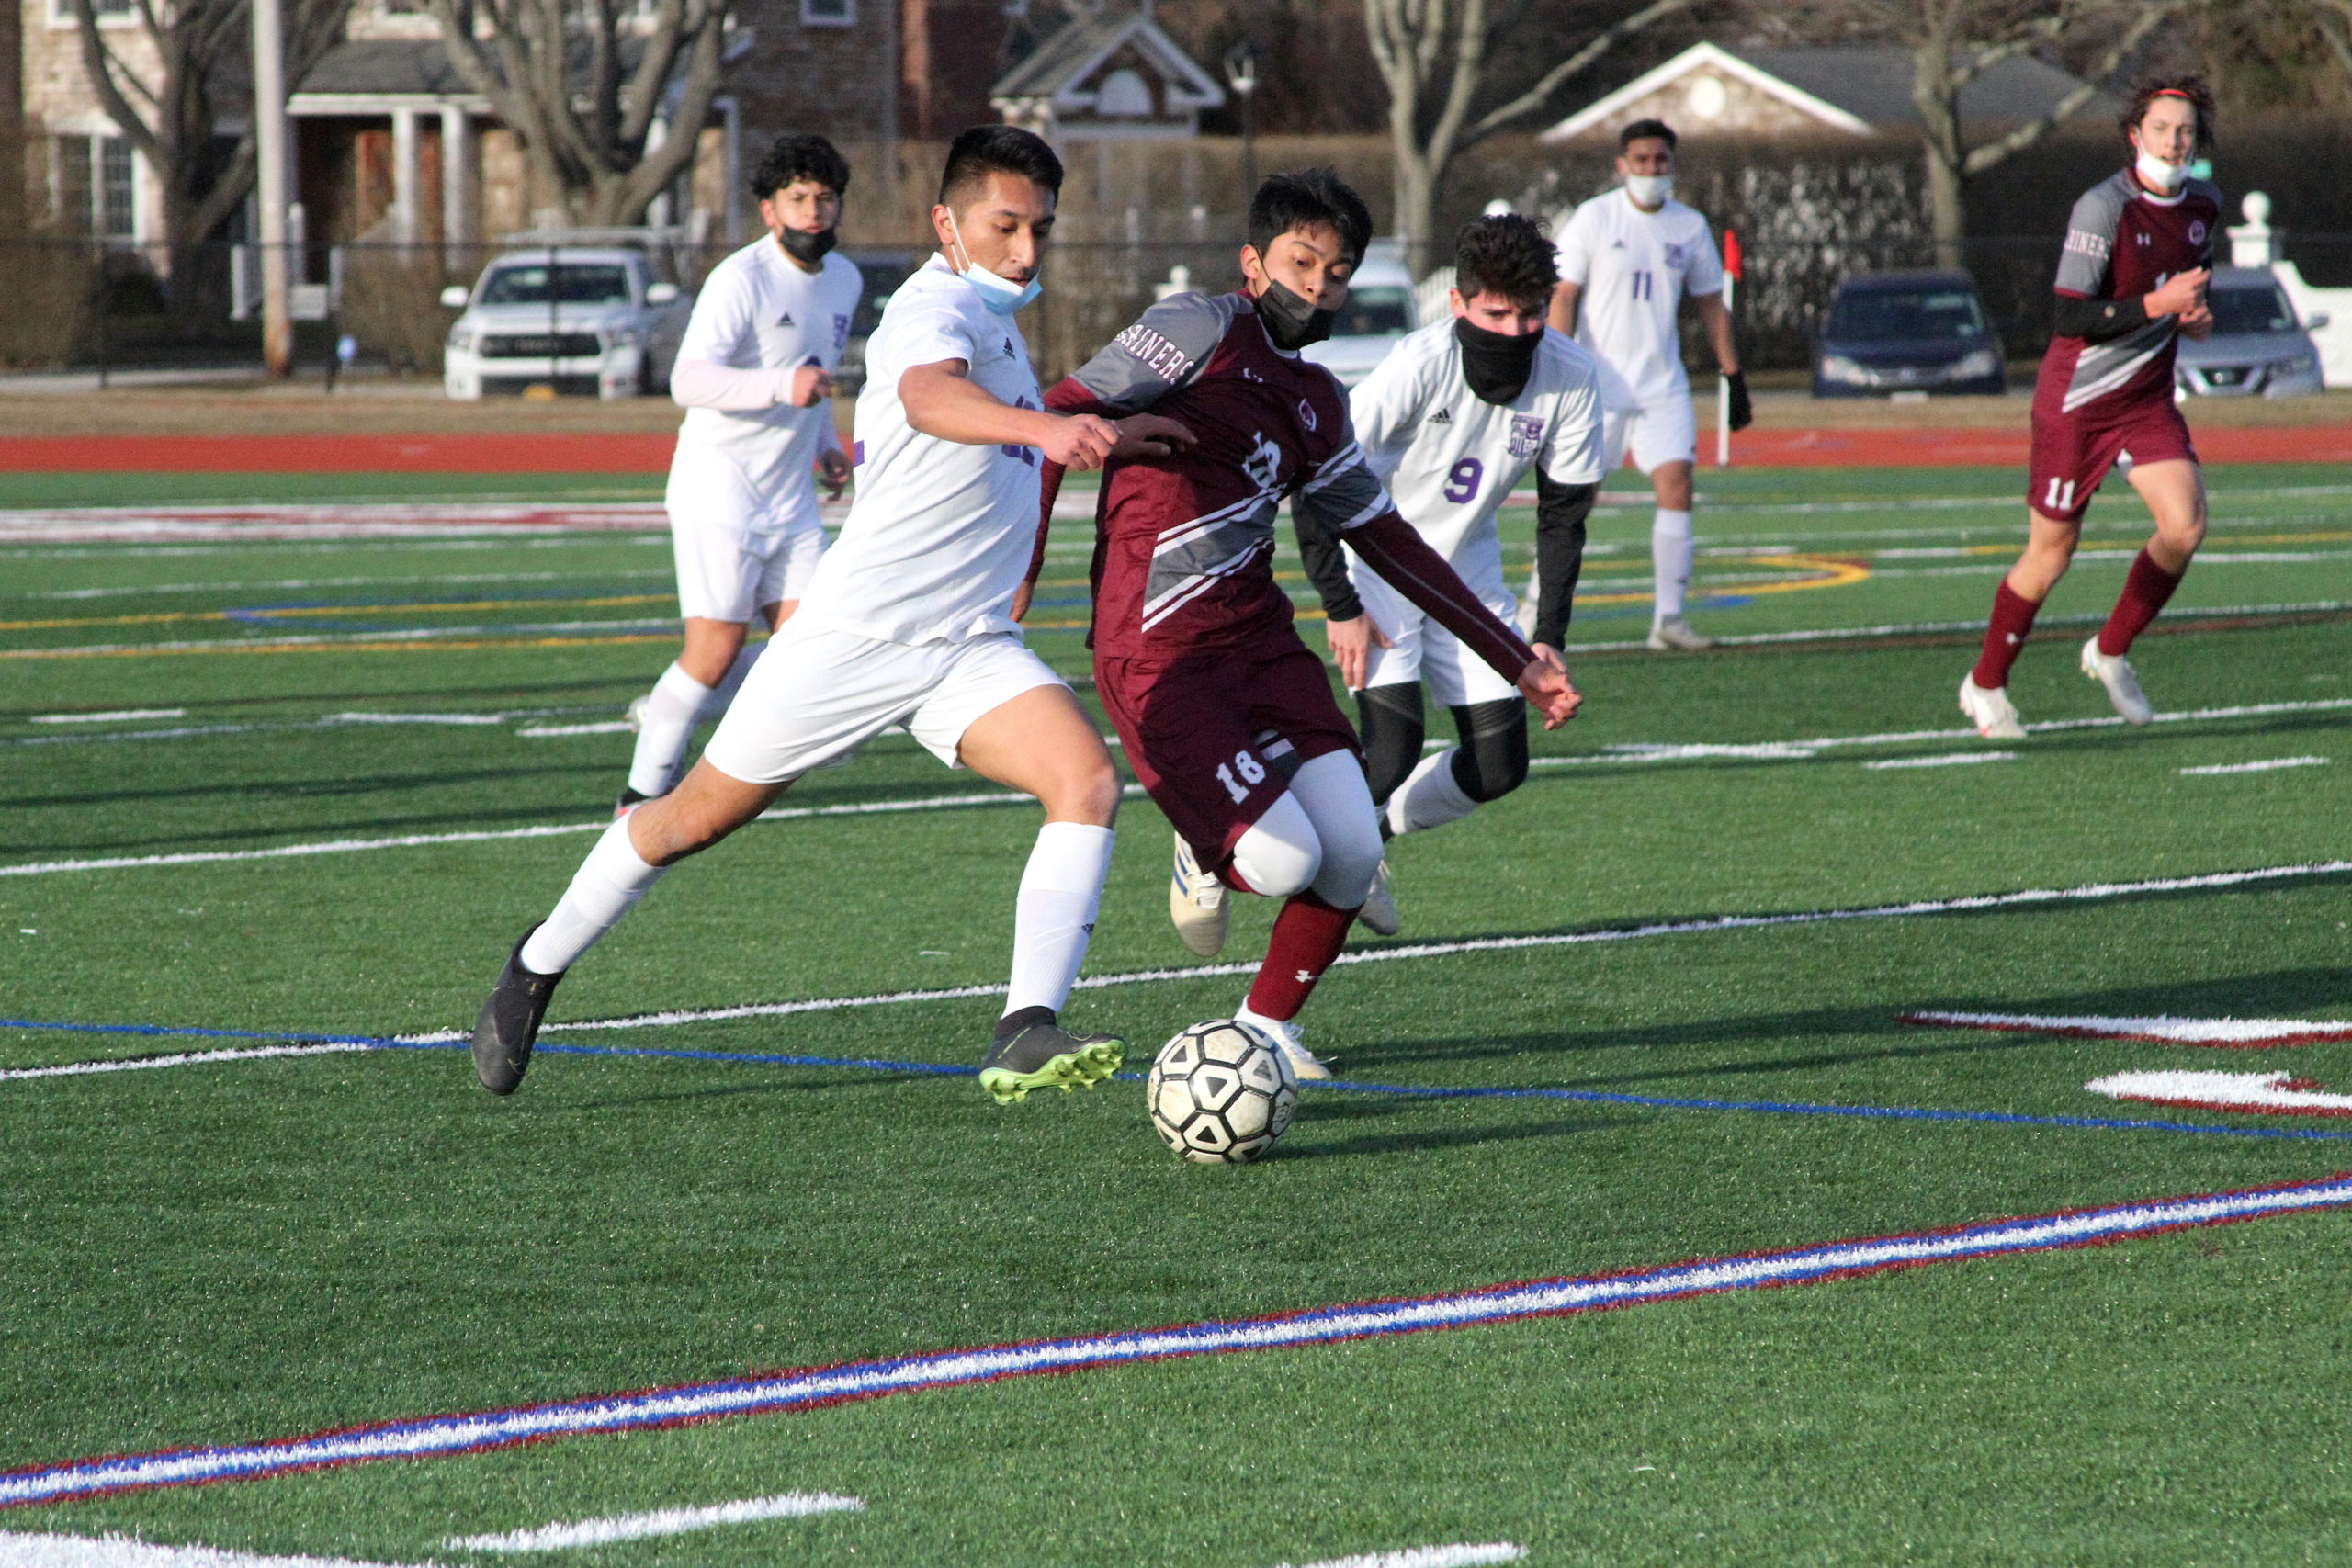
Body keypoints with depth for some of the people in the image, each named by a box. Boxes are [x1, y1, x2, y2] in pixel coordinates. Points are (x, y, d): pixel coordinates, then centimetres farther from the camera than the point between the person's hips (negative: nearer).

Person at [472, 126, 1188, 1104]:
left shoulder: (996, 319, 12)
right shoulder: (934, 308, -17)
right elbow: (927, 396, -44)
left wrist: (1100, 436, 28)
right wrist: (1041, 427, -61)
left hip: (971, 648, 7)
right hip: (858, 631, -7)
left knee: (1089, 782, -19)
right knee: (696, 819, 6)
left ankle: (1025, 1038, -25)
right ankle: (540, 964, 30)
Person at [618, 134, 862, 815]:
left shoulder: (845, 280, 10)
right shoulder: (742, 279, -15)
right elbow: (688, 381, -28)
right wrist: (782, 387, -40)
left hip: (791, 498, 7)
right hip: (718, 487, -7)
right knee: (717, 648, -10)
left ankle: (665, 712, 17)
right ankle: (644, 792, 4)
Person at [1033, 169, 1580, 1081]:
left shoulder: (1317, 404, 17)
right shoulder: (1205, 329, -5)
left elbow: (1392, 546, 24)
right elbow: (1061, 416, -10)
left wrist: (1517, 664, 23)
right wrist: (1023, 561, -21)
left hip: (1259, 642, 7)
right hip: (1156, 657, -7)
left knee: (1353, 854, -5)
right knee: (1284, 862, -18)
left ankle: (1268, 1025, 18)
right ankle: (1207, 856, 19)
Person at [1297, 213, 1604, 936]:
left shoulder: (1572, 376, -15)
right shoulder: (1420, 365, -29)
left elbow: (1563, 514, -1)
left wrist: (1549, 636, -5)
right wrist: (1341, 607, -22)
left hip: (1466, 568, 5)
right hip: (1378, 559, -5)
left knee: (1499, 766, -1)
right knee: (1393, 747, -21)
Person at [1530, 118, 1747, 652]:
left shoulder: (1690, 227, 8)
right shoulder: (1595, 218, -3)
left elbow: (1711, 307, 16)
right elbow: (1562, 296, -5)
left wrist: (1735, 379, 12)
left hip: (1664, 383, 3)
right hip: (1600, 383, -3)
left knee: (1676, 488, -10)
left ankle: (1668, 617, -7)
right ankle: (1538, 602, 17)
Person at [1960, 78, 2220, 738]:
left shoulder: (2204, 205, 3)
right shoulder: (2104, 207, -20)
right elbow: (2069, 318, -23)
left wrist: (2195, 312, 4)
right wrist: (2157, 304, -28)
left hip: (2148, 399, 6)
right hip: (2077, 402, -6)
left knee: (2186, 524, -14)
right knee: (2051, 554, 2)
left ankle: (2111, 652, 9)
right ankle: (1985, 685, 22)